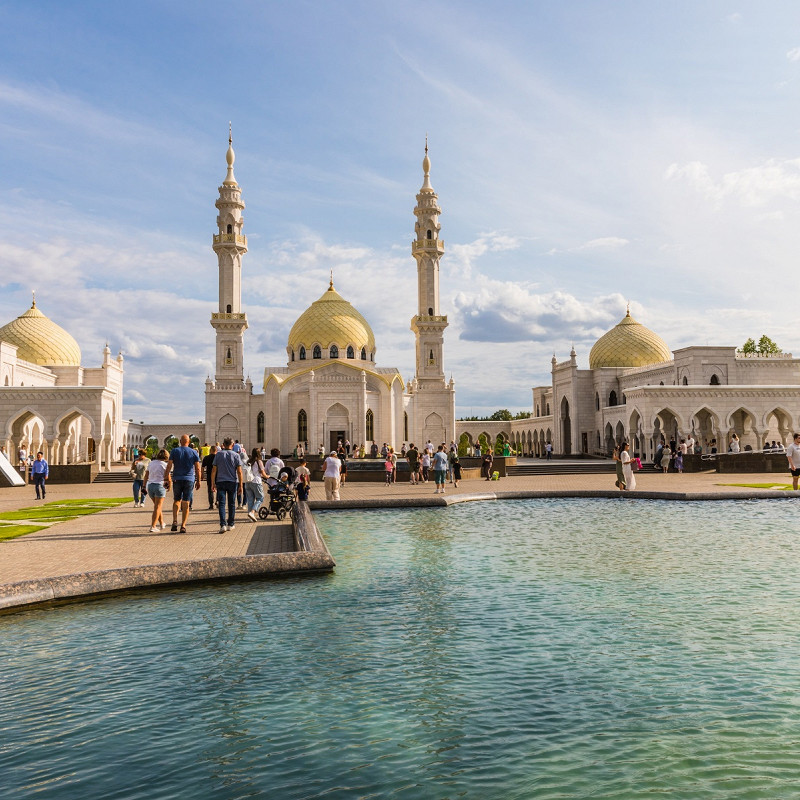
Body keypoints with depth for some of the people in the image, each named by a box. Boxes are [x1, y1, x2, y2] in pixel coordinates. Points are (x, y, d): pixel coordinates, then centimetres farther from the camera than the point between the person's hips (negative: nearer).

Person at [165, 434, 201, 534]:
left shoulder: (174, 451, 2)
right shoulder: (194, 452, 2)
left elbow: (169, 465, -5)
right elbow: (197, 468, 1)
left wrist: (167, 477, 0)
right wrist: (198, 481, 7)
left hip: (177, 479, 1)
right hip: (189, 480, 0)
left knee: (176, 500, 16)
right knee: (186, 503, 4)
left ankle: (175, 521, -1)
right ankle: (183, 526, 1)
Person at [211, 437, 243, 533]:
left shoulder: (218, 454, 2)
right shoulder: (236, 455, -1)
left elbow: (214, 470, 1)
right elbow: (239, 472, -5)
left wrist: (213, 483, 7)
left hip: (221, 482, 0)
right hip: (233, 482, 0)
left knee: (222, 504, -3)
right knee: (231, 504, 12)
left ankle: (223, 524, -17)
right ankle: (231, 524, 20)